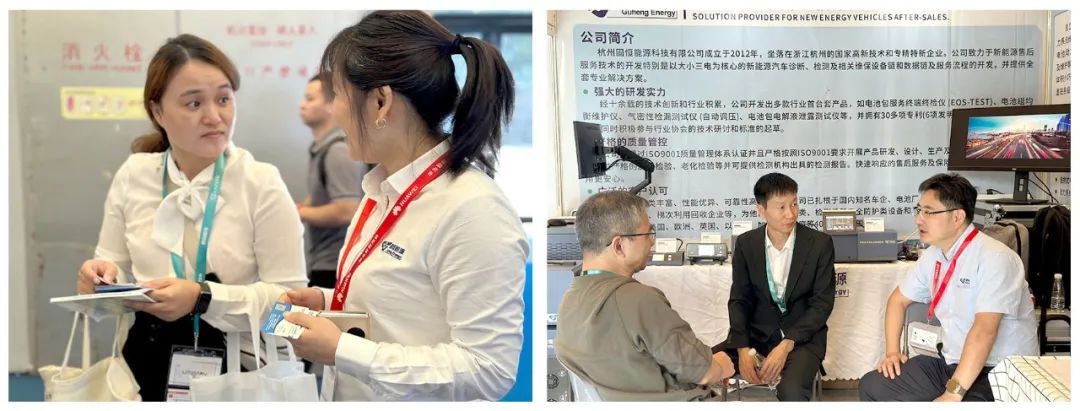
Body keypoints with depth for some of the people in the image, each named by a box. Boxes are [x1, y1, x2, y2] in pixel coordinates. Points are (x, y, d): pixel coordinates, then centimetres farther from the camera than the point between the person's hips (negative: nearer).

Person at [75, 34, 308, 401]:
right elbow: (116, 265, 12)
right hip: (147, 358, 3)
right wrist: (103, 277, -10)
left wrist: (204, 297, -23)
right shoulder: (133, 175, 3)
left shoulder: (262, 184, -9)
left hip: (236, 364, -3)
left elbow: (289, 296, -12)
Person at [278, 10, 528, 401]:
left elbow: (488, 370, -25)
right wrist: (329, 301, -1)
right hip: (350, 395, 8)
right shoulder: (385, 186, 1)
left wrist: (342, 351, -25)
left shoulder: (473, 212, -25)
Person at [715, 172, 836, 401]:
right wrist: (743, 349, -15)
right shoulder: (746, 244, 0)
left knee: (791, 391, -32)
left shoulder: (820, 244, -7)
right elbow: (739, 301, 2)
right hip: (756, 332, 3)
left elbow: (822, 303, -8)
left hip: (802, 335, -2)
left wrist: (785, 346, -19)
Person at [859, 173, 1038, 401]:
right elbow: (899, 299, 20)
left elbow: (984, 330, -27)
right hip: (950, 362, 7)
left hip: (999, 373, -7)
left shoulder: (994, 258, -18)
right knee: (872, 387, -2)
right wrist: (892, 352, 7)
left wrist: (953, 395, -30)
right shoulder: (932, 256, 5)